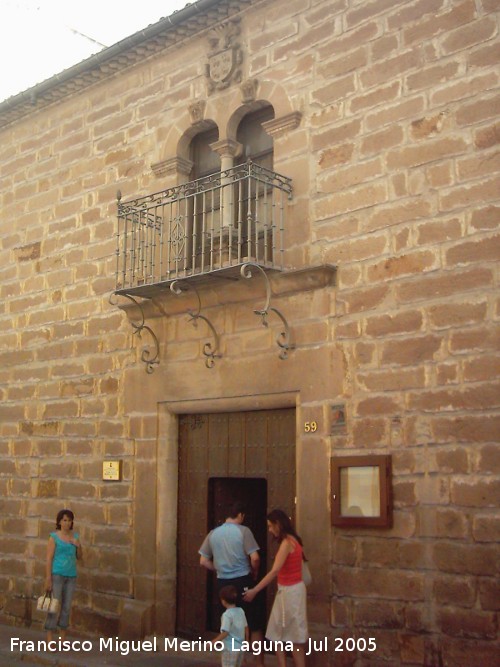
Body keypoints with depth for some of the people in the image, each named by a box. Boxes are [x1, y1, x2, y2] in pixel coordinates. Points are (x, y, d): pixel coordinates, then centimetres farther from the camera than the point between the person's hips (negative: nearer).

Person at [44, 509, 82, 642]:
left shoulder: (75, 536, 7)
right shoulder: (54, 537, -7)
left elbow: (79, 557, 12)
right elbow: (49, 558, -9)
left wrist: (79, 546, -8)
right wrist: (48, 579, -13)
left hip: (71, 576, 5)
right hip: (57, 574, -5)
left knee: (66, 607, 9)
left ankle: (63, 639, 17)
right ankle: (49, 640, -1)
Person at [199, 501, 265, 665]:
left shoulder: (213, 533, 5)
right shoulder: (243, 531, -8)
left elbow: (203, 562, 8)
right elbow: (255, 558, -14)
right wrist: (255, 574, 3)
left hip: (223, 583, 4)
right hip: (243, 582, -4)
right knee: (255, 625, 7)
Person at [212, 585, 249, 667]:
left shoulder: (227, 615, -19)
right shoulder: (241, 611, 3)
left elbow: (225, 633, -23)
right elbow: (246, 628, 12)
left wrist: (213, 642, -17)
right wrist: (246, 640, 27)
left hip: (230, 648, -7)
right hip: (241, 647, 7)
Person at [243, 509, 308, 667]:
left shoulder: (287, 542, -19)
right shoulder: (290, 540, 10)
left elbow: (274, 571, -25)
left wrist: (254, 590, -25)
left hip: (291, 591, -9)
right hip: (286, 590, 9)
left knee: (294, 636, -1)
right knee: (277, 634, 11)